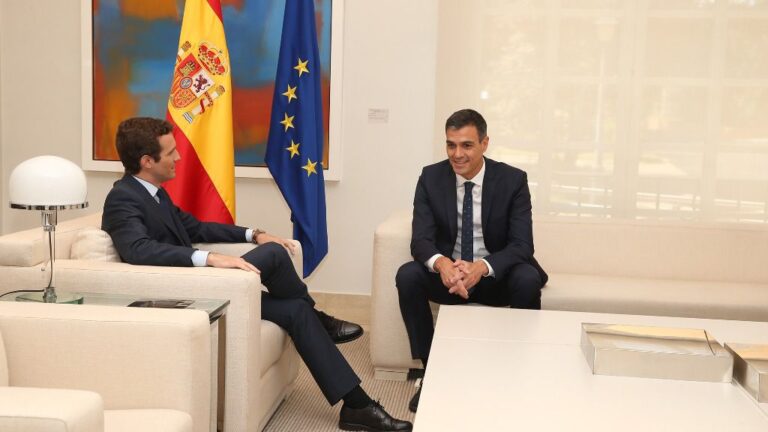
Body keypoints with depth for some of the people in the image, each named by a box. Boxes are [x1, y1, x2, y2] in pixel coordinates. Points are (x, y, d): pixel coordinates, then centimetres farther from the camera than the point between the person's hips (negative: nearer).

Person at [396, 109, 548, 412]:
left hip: (496, 275, -1)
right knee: (407, 276, -27)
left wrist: (482, 267, -40)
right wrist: (441, 263, -40)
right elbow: (421, 239, -15)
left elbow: (522, 245, -19)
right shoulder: (431, 177, -7)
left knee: (528, 280, -32)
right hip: (448, 273, 1)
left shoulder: (513, 180, -12)